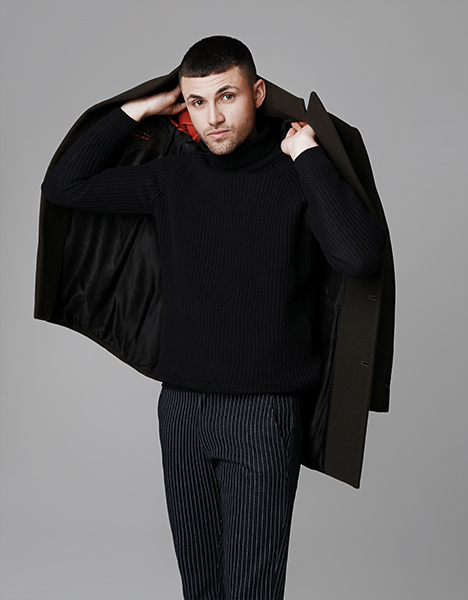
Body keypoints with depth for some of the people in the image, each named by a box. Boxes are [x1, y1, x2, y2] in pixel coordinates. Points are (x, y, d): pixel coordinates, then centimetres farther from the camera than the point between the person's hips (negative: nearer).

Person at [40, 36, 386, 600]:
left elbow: (360, 257, -23)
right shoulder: (173, 178, 6)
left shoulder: (297, 178, -6)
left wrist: (309, 155, -17)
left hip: (263, 413, -4)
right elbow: (63, 185, 11)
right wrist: (136, 110, 6)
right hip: (180, 407, 4)